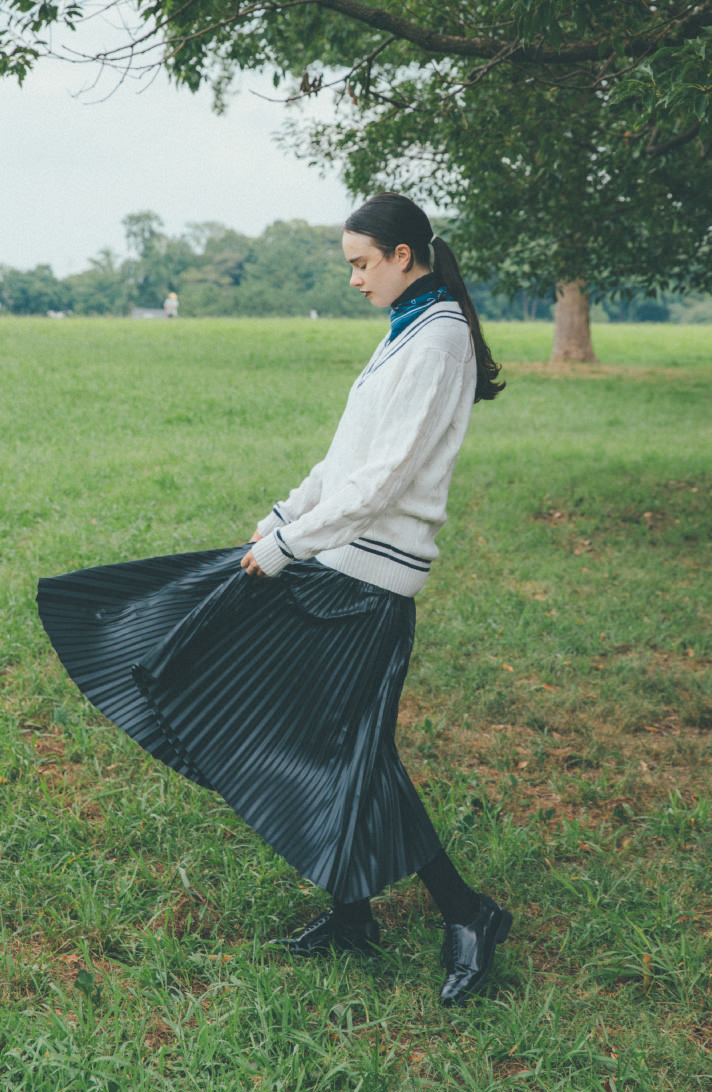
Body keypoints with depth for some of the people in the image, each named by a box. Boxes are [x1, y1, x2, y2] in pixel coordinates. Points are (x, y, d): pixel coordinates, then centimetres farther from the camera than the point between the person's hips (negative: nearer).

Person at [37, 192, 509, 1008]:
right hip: (334, 555, 9)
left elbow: (386, 474, -20)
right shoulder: (407, 331, 16)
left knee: (354, 753, -3)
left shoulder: (439, 338, -14)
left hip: (366, 573, -9)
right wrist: (285, 516, 15)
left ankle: (467, 916, 12)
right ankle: (352, 915, 23)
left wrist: (288, 544, -15)